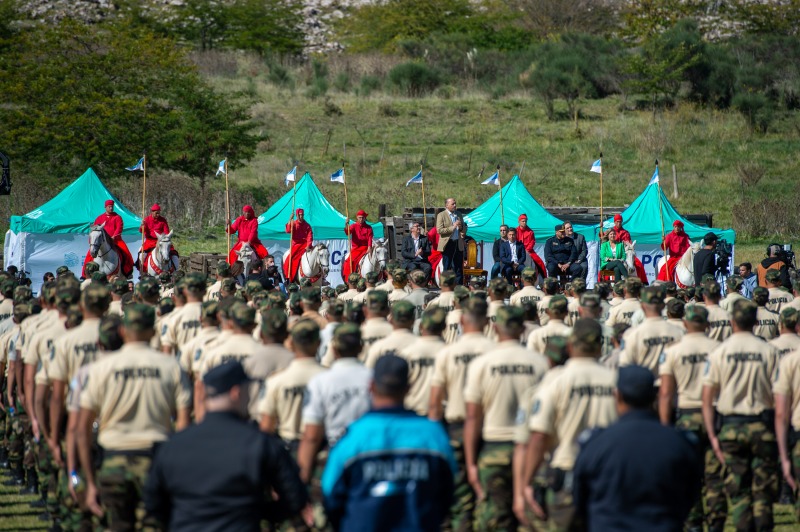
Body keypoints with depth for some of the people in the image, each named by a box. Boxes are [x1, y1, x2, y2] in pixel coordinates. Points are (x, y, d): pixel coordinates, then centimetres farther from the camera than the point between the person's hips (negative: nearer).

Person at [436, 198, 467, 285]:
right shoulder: (441, 215, -5)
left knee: (459, 268, 8)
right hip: (448, 244, -5)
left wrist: (463, 233, 1)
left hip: (458, 244, 5)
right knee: (447, 268, 0)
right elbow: (439, 230, -15)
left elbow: (464, 226, 24)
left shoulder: (459, 214, 12)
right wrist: (453, 227, -19)